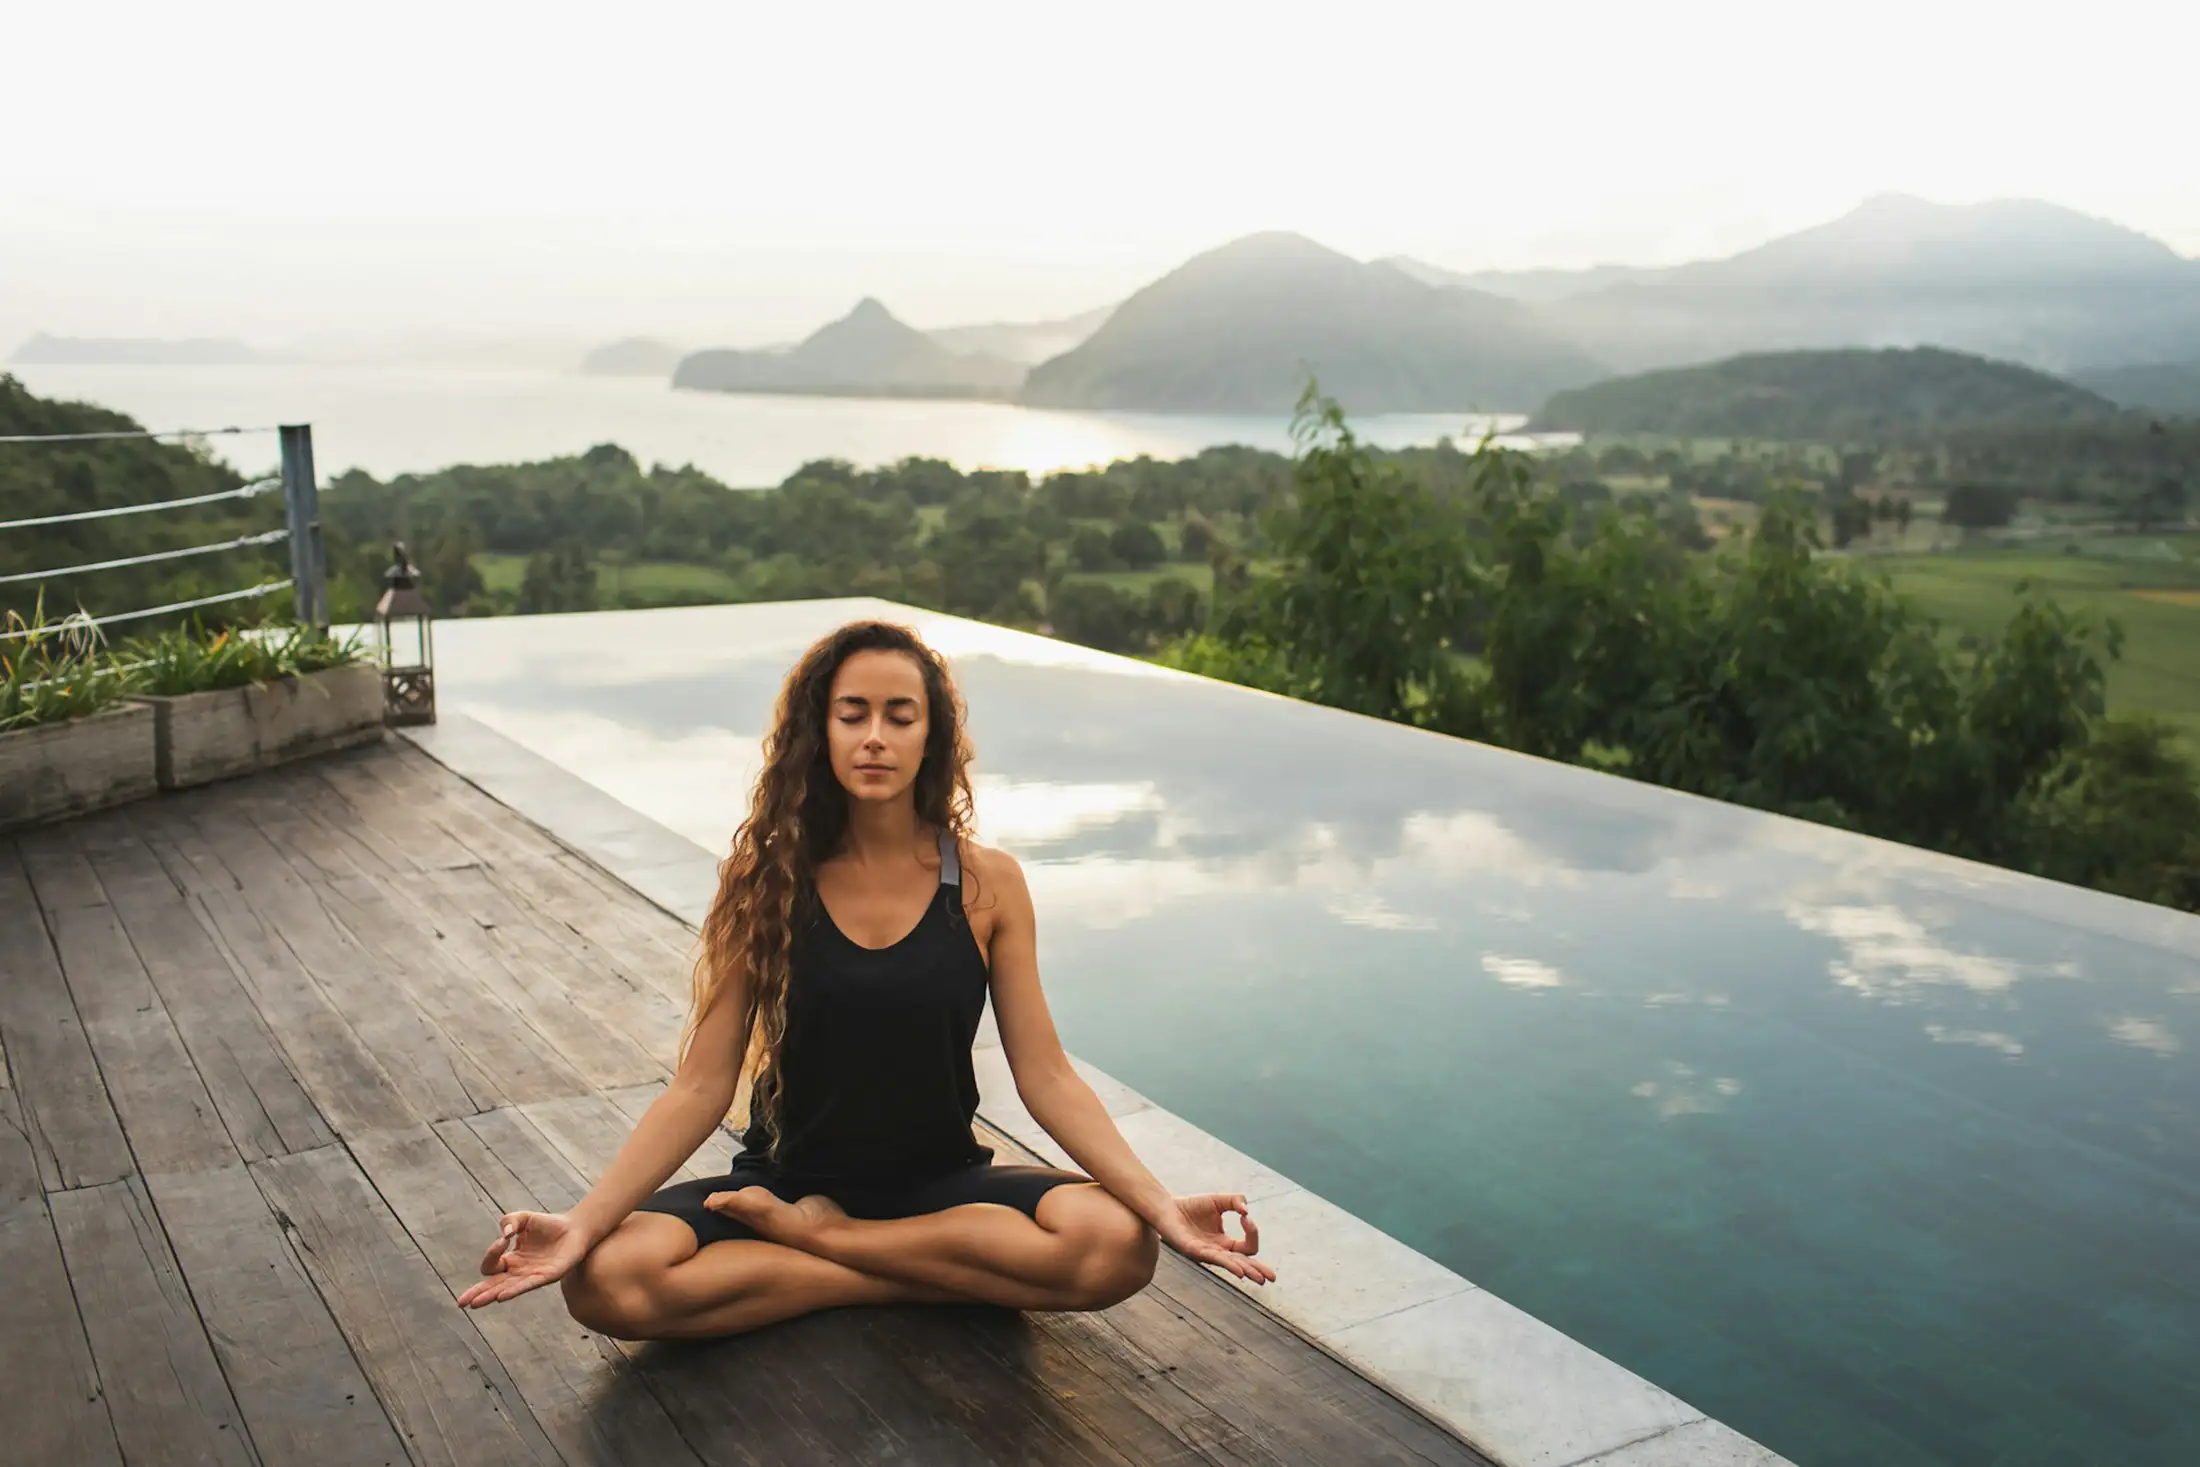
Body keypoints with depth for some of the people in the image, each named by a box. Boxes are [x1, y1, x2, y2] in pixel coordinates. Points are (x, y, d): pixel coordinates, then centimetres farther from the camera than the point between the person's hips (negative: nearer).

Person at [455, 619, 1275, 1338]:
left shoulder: (987, 884, -6)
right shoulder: (766, 881, -7)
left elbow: (1045, 1078, -7)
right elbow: (702, 1088, -8)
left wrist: (1164, 1207, -21)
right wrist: (582, 1223, -22)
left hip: (944, 1184, 1)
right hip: (786, 1178, 0)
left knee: (1116, 1245, -29)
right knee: (608, 1280, -28)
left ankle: (813, 1237, -12)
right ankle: (914, 1276, -14)